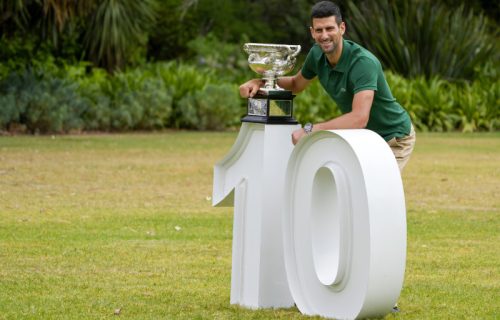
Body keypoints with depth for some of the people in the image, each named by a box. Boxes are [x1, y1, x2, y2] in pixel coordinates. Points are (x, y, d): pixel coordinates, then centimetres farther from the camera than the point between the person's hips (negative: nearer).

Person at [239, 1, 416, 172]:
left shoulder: (364, 62, -32)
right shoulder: (317, 54, -9)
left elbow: (359, 118, -43)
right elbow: (296, 84, 13)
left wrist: (310, 130, -43)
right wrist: (260, 82, -4)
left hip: (394, 138, -7)